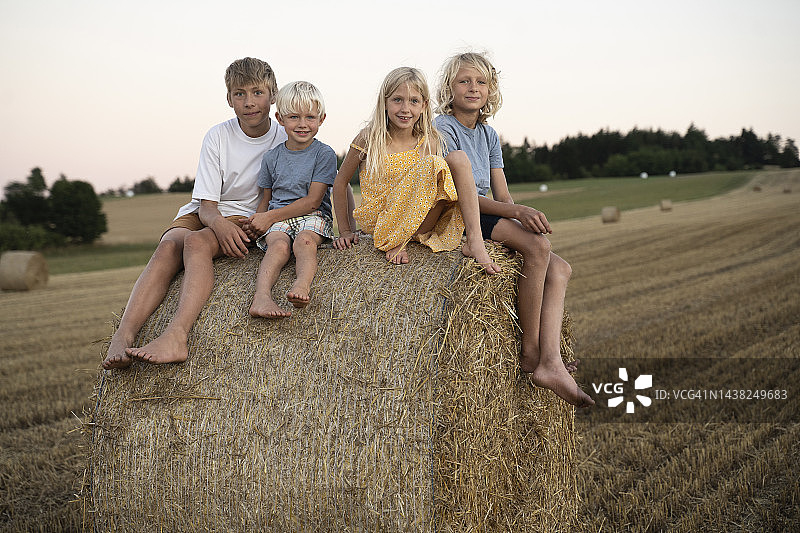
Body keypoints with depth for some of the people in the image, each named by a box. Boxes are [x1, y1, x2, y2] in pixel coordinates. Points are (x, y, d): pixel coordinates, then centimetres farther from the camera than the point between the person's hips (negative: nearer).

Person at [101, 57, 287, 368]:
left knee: (197, 241, -34)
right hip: (202, 215, 2)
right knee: (168, 247, -31)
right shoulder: (218, 137, -2)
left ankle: (176, 336, -54)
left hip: (247, 219, -2)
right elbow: (206, 205, -7)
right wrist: (219, 223, -30)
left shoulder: (288, 139, -3)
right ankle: (122, 337, -47)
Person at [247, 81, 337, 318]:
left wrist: (270, 217, -10)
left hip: (313, 217, -1)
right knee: (279, 245, -31)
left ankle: (302, 285, -61)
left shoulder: (324, 154, 1)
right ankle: (261, 296, -54)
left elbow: (312, 201, -7)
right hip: (277, 220, 1)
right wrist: (257, 222, -4)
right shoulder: (271, 157, 13)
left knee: (304, 241, -35)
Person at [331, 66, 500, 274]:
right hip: (377, 220, -4)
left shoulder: (429, 142, 4)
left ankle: (474, 241, -25)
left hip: (418, 222, 4)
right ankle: (395, 243, -23)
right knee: (429, 164, -26)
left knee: (459, 159, -16)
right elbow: (340, 182, 4)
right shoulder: (368, 140, -4)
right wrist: (345, 231, 2)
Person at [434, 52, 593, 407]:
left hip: (488, 216, 8)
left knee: (559, 268, -9)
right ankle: (530, 351, -19)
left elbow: (502, 196, 12)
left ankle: (550, 363, -24)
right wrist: (515, 212, -27)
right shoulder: (443, 129, -8)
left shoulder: (488, 135, 17)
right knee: (537, 244, -28)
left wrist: (526, 218, -10)